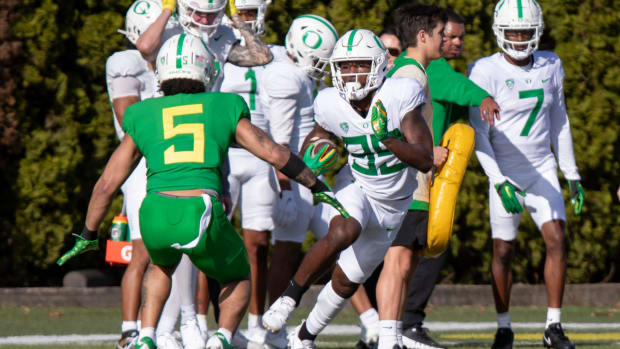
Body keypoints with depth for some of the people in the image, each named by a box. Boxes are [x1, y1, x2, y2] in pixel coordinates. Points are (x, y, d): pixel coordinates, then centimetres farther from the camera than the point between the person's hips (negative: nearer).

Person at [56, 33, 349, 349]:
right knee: (237, 279, 27)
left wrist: (88, 235, 35)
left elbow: (106, 184, 23)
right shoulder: (224, 109, 17)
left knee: (162, 265, 36)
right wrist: (317, 187, 31)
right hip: (202, 213, -2)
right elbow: (275, 154, 17)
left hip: (156, 213, 2)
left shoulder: (143, 116, 20)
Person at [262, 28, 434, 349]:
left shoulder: (400, 97, -23)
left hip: (392, 205, 0)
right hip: (356, 188, 0)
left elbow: (426, 161, -25)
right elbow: (317, 136, 9)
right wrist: (310, 161, -12)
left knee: (347, 280, 7)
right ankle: (289, 297, -17)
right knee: (342, 233, -35)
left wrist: (387, 140, -39)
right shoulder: (332, 105, -15)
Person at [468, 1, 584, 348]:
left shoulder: (551, 66, 4)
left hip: (543, 170, 3)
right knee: (503, 251, 0)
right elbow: (479, 135, -14)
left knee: (557, 240, -10)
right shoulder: (486, 72, -12)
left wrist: (573, 175, 14)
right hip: (506, 173, -3)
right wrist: (499, 182, -22)